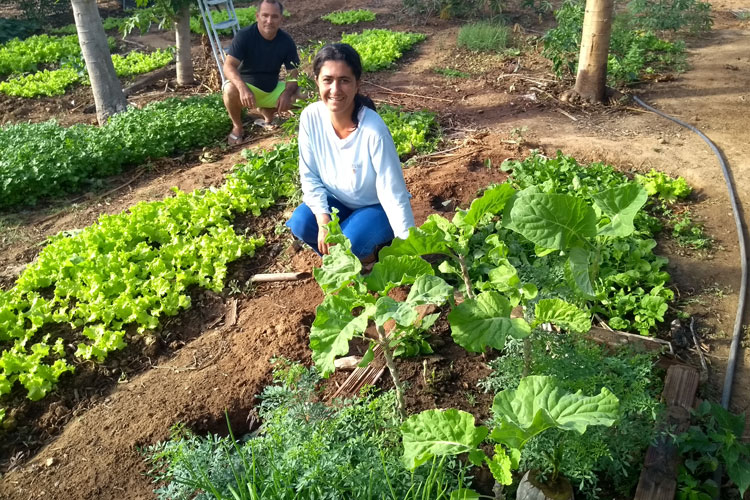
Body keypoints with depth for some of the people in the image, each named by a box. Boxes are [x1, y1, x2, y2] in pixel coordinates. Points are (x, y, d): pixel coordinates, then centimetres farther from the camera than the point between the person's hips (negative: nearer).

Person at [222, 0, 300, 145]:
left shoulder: (286, 41, -10)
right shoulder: (244, 35, -21)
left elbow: (294, 72, -11)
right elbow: (228, 66, -28)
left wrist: (287, 93, -33)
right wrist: (243, 88, -48)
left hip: (272, 89, 4)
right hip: (245, 86, -3)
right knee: (230, 90, -36)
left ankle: (267, 117, 12)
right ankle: (237, 127, -6)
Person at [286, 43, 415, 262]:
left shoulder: (374, 130, -31)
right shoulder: (311, 117, -18)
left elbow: (394, 194, -27)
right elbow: (310, 176, -7)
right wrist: (323, 221, -20)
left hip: (377, 207, -4)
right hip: (337, 200, 4)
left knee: (350, 242, -31)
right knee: (300, 223, -23)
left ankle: (368, 253, 6)